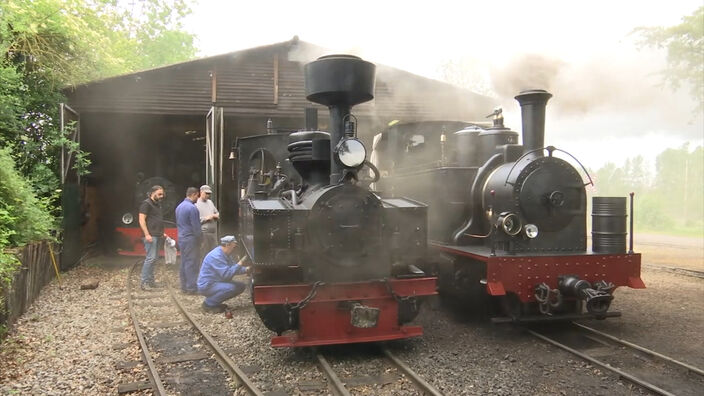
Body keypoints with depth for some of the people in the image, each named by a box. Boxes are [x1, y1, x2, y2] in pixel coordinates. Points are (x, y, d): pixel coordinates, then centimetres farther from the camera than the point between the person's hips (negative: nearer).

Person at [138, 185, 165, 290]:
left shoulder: (158, 204, 20)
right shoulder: (146, 203, -7)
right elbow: (141, 220, -14)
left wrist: (162, 232, 21)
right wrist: (147, 234, -20)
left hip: (157, 235, 9)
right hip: (150, 235, -9)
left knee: (153, 258, 10)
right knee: (150, 258, -13)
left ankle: (150, 280, 15)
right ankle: (144, 282, -9)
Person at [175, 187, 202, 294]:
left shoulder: (179, 206, 12)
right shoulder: (192, 208, -17)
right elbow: (196, 226, -16)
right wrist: (199, 239, -4)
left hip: (181, 238, 9)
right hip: (190, 239, -9)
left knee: (184, 263, 13)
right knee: (191, 263, -4)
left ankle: (184, 287, 18)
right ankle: (192, 288, -1)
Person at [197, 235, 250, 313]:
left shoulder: (226, 254, 6)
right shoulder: (216, 256, -25)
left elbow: (233, 268, 14)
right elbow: (226, 274, -30)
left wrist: (245, 270, -3)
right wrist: (240, 263, -29)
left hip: (218, 282, 10)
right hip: (206, 286, -10)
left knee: (241, 286, 5)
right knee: (231, 288, -31)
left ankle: (215, 302, 11)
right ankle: (208, 304, -11)